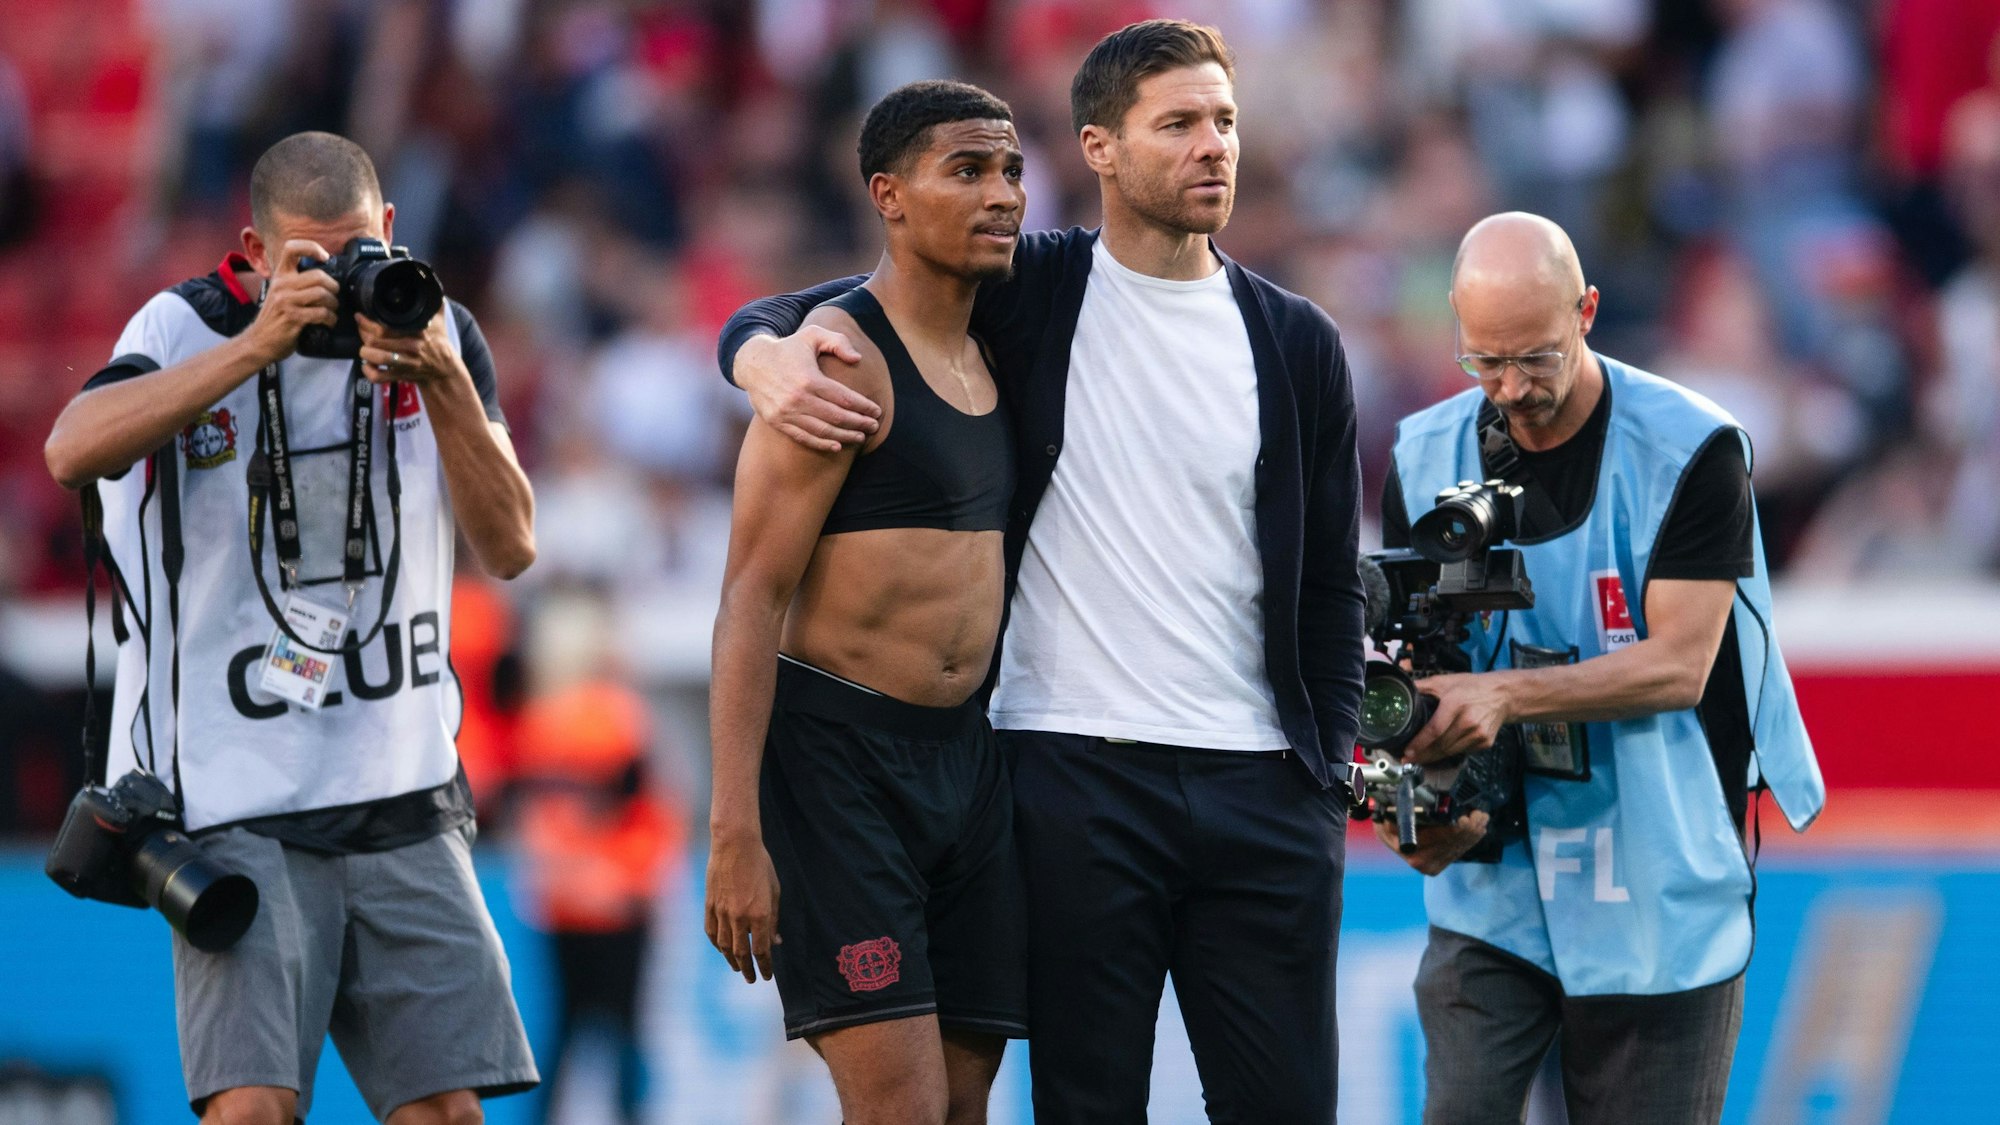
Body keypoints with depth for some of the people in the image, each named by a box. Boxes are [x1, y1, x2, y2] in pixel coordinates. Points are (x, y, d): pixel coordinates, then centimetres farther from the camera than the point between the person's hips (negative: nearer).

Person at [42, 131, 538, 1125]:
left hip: (405, 798, 4)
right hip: (238, 803, -4)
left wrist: (443, 383, -17)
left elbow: (508, 547, -2)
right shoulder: (187, 329, -5)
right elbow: (73, 452, -26)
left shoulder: (435, 328, 5)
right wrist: (257, 345, -30)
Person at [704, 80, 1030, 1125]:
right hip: (840, 753, -8)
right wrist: (735, 833, -21)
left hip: (967, 755, 8)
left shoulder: (992, 358, 14)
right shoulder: (844, 359, -11)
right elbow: (752, 598, -15)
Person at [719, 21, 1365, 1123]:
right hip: (1075, 775, -2)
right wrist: (767, 355, -22)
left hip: (1260, 787, 2)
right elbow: (782, 321, 3)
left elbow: (1332, 585, 13)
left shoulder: (1297, 344, 9)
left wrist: (1328, 777, 4)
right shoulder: (1029, 295, 3)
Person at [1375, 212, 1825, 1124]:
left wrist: (1505, 692, -27)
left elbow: (1677, 666, -14)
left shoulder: (1690, 452, -9)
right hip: (1492, 890, 3)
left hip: (1659, 893, -3)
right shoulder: (1427, 456, 3)